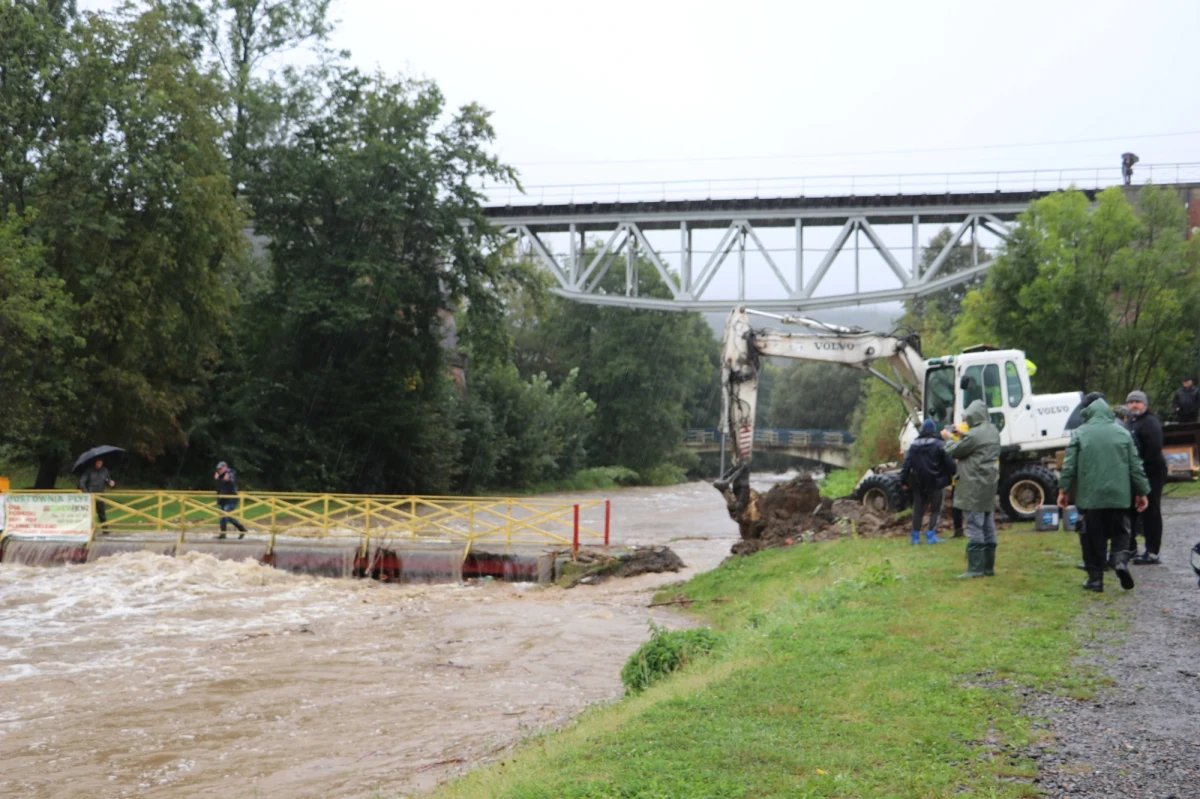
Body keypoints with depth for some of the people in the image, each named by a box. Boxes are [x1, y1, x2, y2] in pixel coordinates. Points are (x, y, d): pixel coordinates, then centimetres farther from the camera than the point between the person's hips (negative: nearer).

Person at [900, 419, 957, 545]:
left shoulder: (914, 445, 6)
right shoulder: (939, 445, -7)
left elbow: (907, 464, 4)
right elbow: (949, 462, -10)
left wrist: (904, 481, 7)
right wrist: (954, 472, 6)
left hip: (918, 484, 4)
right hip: (936, 483, -4)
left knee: (918, 510, 12)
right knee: (936, 510, 6)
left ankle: (916, 536, 12)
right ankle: (931, 534, -6)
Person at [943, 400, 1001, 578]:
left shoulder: (973, 435, -19)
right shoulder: (992, 431, 10)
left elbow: (953, 451, -8)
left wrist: (949, 438, 10)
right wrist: (960, 435, 14)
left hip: (974, 488, -9)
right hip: (989, 486, 9)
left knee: (974, 528, -7)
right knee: (988, 528, 12)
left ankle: (975, 568, -7)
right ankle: (988, 566, 17)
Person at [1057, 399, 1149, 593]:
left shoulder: (1080, 434, -1)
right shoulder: (1122, 433, 6)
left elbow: (1069, 466, -3)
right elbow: (1135, 466, 7)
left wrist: (1063, 490, 5)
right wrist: (1142, 492, 14)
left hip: (1089, 496, -2)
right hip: (1118, 496, 2)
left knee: (1092, 538, 4)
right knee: (1120, 532, 13)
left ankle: (1095, 579, 5)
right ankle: (1121, 560, -14)